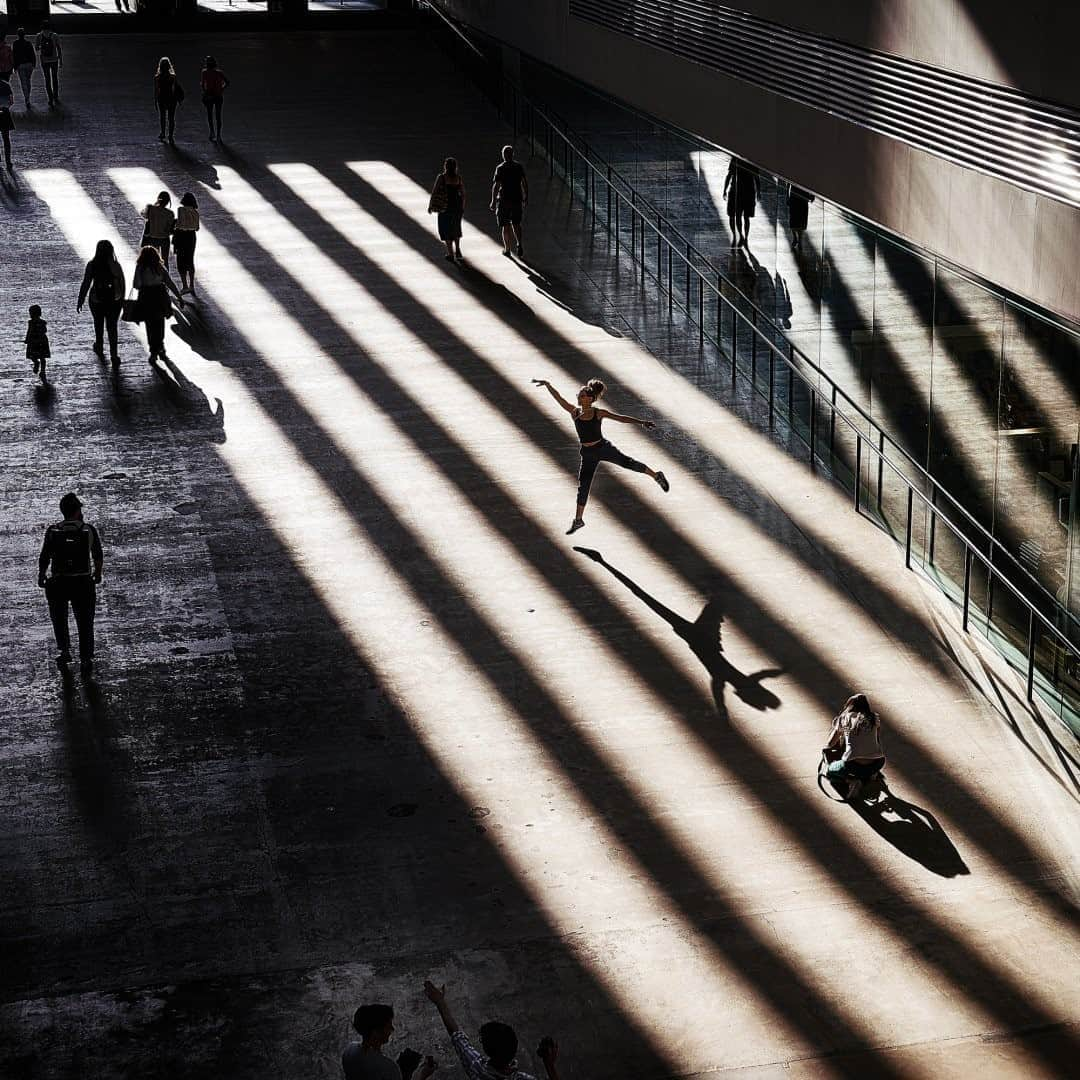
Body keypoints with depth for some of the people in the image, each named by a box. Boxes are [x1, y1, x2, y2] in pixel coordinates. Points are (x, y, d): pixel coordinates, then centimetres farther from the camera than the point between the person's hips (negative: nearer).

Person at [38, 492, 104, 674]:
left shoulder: (52, 531, -9)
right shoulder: (89, 530, -8)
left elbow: (44, 558, -7)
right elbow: (98, 556, 4)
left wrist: (41, 577, 11)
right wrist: (98, 573, 23)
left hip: (58, 583, 0)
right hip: (83, 582, 0)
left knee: (59, 617, 24)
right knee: (85, 622, 12)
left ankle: (65, 650, 19)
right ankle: (86, 659, 10)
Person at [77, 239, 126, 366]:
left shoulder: (92, 265, -15)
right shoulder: (116, 266, -13)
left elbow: (85, 284, -10)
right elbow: (122, 284, -5)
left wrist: (80, 301, -1)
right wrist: (122, 299, 11)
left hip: (96, 300, 0)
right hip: (114, 300, 0)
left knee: (98, 324, 23)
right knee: (112, 327, 8)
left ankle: (99, 347, 42)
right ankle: (113, 355, 0)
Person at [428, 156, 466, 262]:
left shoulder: (441, 177, -13)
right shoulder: (459, 177, -2)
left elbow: (435, 192, -11)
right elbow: (462, 193, 4)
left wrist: (431, 206, -1)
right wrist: (462, 207, 16)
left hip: (445, 207, -4)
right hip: (457, 207, 4)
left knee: (446, 230, 7)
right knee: (456, 228, 22)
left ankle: (450, 254, 8)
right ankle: (457, 249, 13)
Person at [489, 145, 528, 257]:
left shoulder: (500, 168, -10)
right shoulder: (519, 167, 1)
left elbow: (496, 186, -12)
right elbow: (524, 183, 3)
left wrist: (493, 201, -7)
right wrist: (526, 198, 13)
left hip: (504, 199, -3)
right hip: (517, 199, 3)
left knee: (506, 225, 7)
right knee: (516, 223, 15)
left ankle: (507, 249, 13)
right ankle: (520, 244, -3)